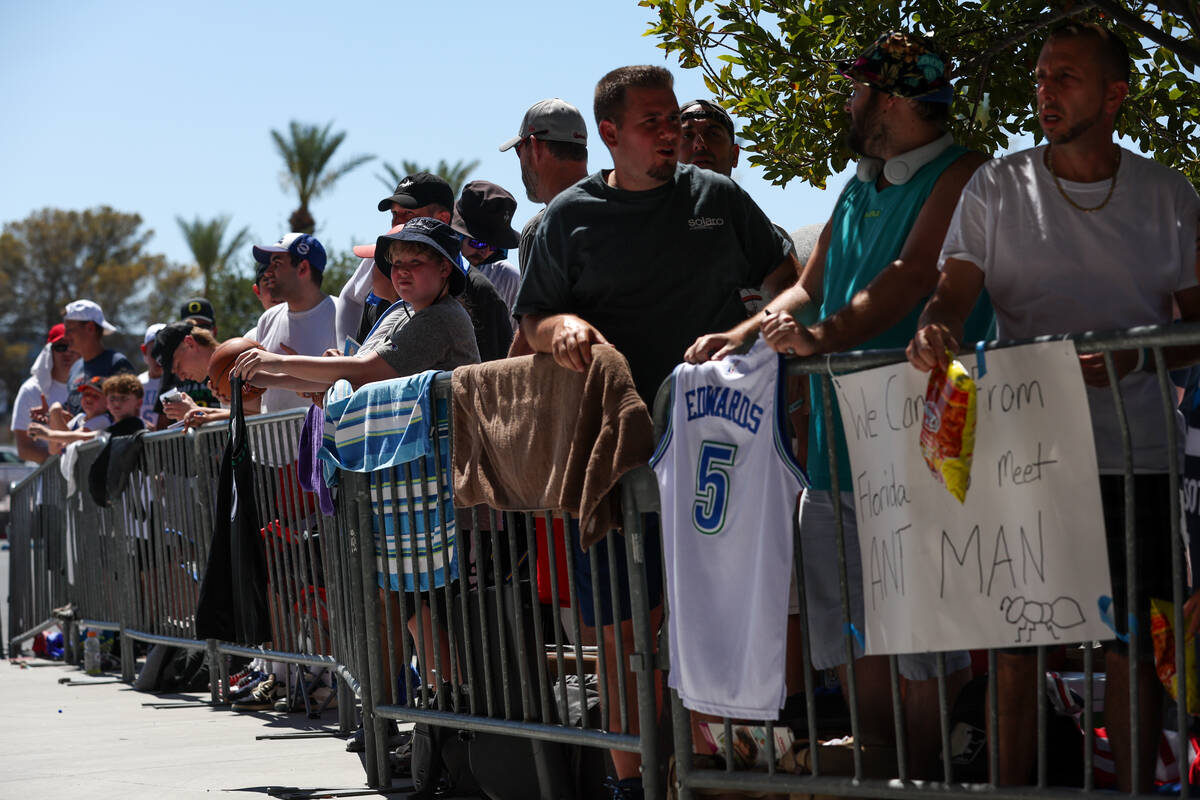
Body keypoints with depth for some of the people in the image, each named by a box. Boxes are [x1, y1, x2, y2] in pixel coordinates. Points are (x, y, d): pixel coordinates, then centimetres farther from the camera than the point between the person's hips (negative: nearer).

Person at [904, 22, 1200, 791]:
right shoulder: (997, 189, 6)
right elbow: (955, 290, -4)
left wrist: (1136, 359, -12)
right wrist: (937, 326, -28)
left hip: (1136, 458, 0)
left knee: (1135, 645, 2)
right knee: (1016, 641, 0)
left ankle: (1137, 790, 11)